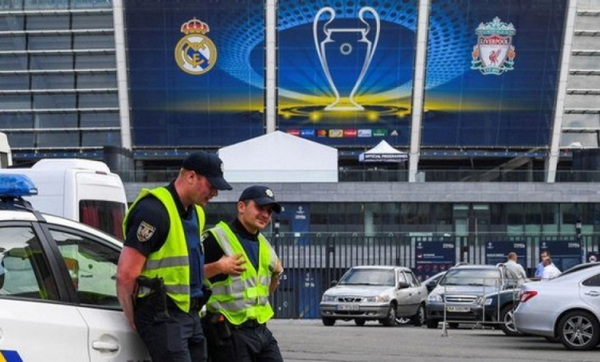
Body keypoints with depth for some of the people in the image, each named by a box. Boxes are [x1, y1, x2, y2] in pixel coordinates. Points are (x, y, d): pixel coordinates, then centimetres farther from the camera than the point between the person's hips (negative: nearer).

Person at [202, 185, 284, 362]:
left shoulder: (263, 244, 17)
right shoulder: (216, 238, -10)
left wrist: (276, 274, 9)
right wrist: (218, 267, -27)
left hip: (260, 329, 8)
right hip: (229, 331, -8)